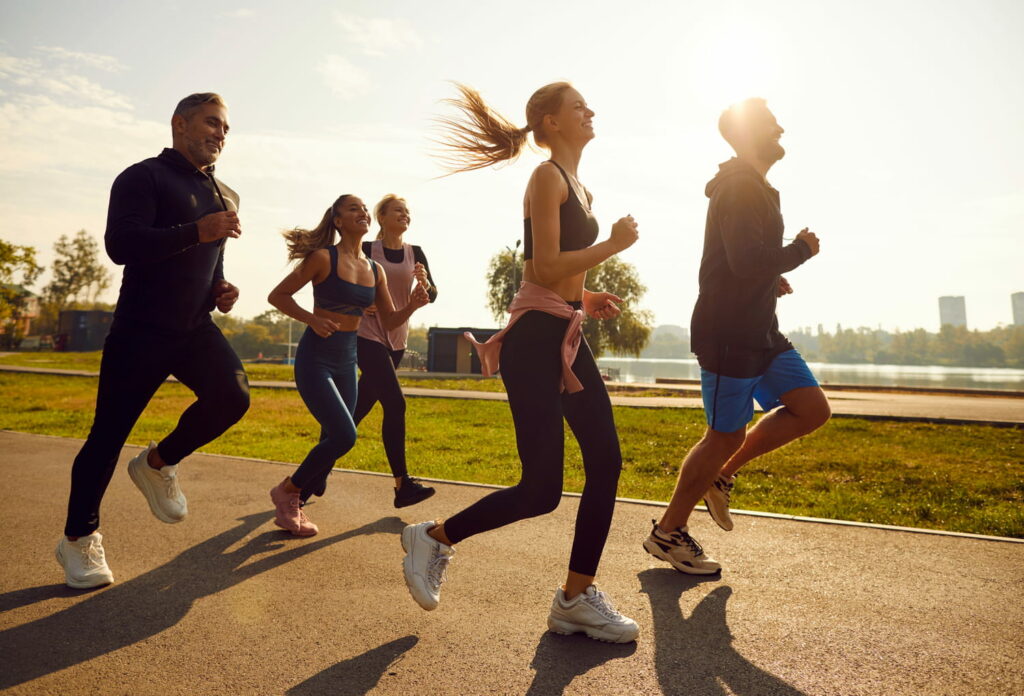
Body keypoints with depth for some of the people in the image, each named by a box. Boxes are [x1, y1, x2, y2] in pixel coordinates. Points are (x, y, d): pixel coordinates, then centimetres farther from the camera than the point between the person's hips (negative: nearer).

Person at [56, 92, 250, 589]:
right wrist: (196, 231, -27)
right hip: (141, 329, -5)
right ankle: (78, 538, 20)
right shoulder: (143, 177, -4)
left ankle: (159, 463, 8)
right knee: (108, 434, 0)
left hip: (195, 328, 5)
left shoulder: (225, 196, 17)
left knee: (232, 395, -20)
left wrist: (220, 289, 8)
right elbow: (121, 245, -19)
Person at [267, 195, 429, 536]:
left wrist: (412, 305, -9)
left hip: (347, 361, 7)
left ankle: (292, 507, 27)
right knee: (344, 435, -17)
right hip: (315, 358, -6)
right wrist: (312, 319, -20)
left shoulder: (374, 270, 8)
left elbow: (389, 321, 10)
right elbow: (277, 296, -6)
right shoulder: (323, 257, -9)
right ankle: (286, 492, 7)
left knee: (332, 441, 8)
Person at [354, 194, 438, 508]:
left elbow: (432, 295, 1)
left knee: (360, 407, 12)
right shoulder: (366, 249, -3)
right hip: (368, 335, -5)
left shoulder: (415, 253, 8)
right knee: (395, 404, -17)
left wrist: (424, 282, -20)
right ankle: (403, 485, -13)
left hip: (396, 338, 6)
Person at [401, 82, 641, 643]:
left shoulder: (577, 186, 21)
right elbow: (547, 268, -18)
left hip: (567, 338, 9)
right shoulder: (548, 177, -8)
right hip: (535, 339, -9)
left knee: (606, 461, 2)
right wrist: (616, 244, -10)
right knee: (541, 490, -6)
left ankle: (577, 598, 13)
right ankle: (434, 537, 16)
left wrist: (586, 297, 12)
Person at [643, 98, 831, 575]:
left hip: (760, 333, 10)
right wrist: (801, 250, -10)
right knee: (727, 435, -2)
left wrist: (771, 277, 11)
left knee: (812, 409, 5)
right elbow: (747, 261, -26)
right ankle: (668, 532, 14)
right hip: (728, 335, -10)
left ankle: (721, 475, 17)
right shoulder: (739, 189, -14)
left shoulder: (756, 189, 19)